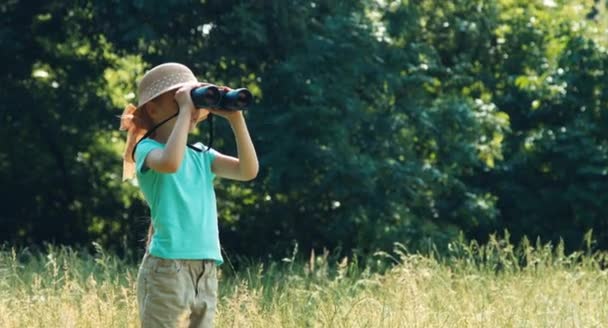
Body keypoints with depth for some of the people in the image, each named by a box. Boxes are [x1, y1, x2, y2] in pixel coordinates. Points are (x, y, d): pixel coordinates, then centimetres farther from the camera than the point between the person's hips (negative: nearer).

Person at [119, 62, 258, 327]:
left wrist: (235, 118, -4)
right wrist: (184, 110, -18)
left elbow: (248, 170, 2)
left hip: (206, 273, 7)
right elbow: (170, 163, -27)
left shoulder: (201, 156, 16)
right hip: (166, 269, -7)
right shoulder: (147, 149, -3)